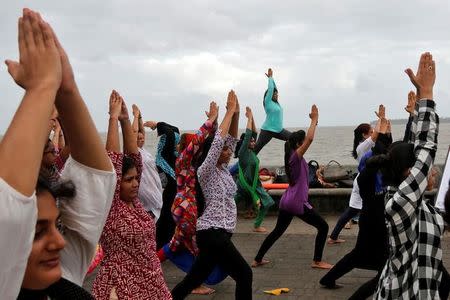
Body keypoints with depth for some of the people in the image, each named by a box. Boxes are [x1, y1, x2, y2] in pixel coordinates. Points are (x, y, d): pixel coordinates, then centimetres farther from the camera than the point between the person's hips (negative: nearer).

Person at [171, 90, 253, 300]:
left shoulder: (223, 169, 12)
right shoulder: (206, 171, -10)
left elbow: (231, 139, 11)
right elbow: (218, 140, -18)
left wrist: (236, 113, -1)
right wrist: (230, 111, -13)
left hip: (218, 233, 9)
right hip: (213, 234, -9)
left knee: (195, 279, 13)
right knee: (244, 275, -4)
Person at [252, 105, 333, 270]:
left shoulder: (293, 156, 10)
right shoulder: (296, 156, -14)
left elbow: (307, 138, 22)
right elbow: (310, 139, -28)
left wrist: (314, 121, 18)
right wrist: (314, 120, -18)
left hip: (286, 201, 9)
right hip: (298, 203, -9)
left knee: (277, 231, 19)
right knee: (323, 227, 3)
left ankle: (257, 259, 20)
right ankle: (317, 261, 5)